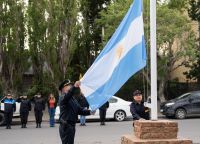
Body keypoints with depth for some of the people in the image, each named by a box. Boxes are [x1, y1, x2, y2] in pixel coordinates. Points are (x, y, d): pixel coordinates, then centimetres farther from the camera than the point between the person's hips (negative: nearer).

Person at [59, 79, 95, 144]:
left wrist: (90, 112, -4)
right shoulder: (63, 98, -11)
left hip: (72, 126, 9)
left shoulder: (73, 99, 17)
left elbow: (80, 110, 13)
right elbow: (68, 95, -36)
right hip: (66, 126, -9)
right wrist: (74, 87, -53)